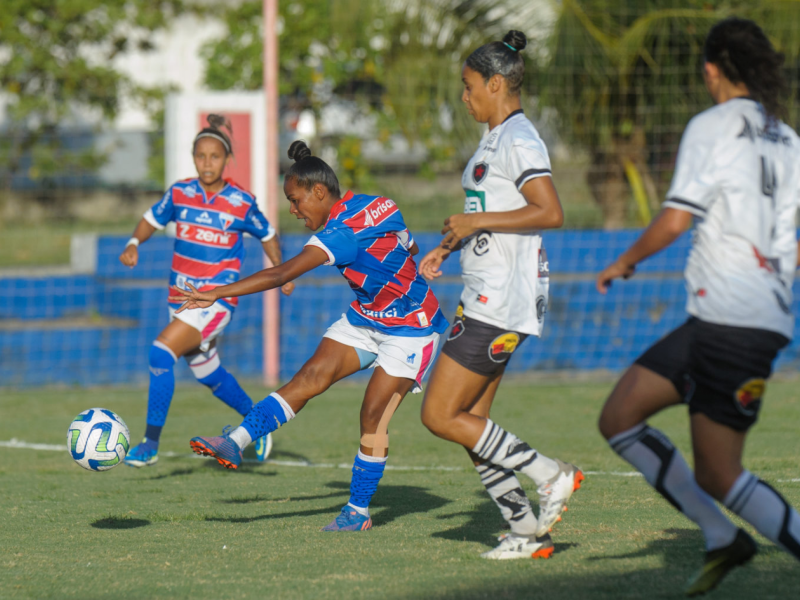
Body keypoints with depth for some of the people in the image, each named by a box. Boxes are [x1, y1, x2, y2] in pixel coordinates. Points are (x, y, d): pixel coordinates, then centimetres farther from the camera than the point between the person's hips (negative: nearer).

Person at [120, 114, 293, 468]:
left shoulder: (242, 203, -8)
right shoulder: (180, 193, 0)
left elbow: (267, 236, 8)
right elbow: (152, 220, 14)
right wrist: (134, 243, -5)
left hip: (218, 298, -5)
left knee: (162, 352, -22)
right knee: (207, 372, 18)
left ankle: (151, 444, -18)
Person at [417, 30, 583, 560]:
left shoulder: (519, 140, -14)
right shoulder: (496, 138, 17)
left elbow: (549, 213, -25)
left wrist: (477, 221, -20)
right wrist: (448, 247, 23)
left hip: (504, 301, -10)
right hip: (486, 298, 10)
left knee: (441, 416, -10)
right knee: (471, 423, 7)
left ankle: (553, 475, -5)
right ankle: (528, 531, 9)